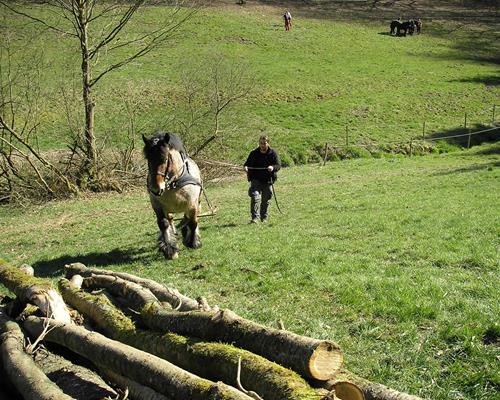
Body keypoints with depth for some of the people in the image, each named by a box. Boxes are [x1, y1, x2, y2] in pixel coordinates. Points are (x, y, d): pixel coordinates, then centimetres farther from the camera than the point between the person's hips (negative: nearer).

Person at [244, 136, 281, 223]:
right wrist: (246, 167, -17)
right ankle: (255, 217, -20)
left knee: (266, 200, 10)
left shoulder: (273, 153, 0)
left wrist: (273, 167, -26)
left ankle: (264, 217, 28)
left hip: (268, 180, 1)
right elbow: (247, 163, 7)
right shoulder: (254, 153, 2)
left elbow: (278, 165, -3)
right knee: (255, 197, -19)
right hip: (256, 179, -1)